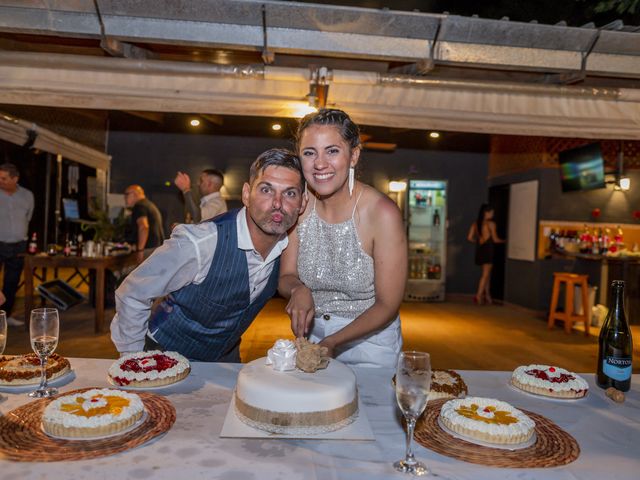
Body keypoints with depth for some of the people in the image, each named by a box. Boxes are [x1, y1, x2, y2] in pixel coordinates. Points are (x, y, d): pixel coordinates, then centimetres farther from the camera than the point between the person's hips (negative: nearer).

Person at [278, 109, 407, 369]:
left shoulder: (382, 213, -23)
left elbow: (387, 305, -18)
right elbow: (286, 278, -2)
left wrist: (332, 343, -24)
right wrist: (298, 289, -24)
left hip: (370, 340, -4)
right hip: (312, 336, 4)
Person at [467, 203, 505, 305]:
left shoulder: (475, 223, 5)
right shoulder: (491, 223, -11)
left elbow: (469, 237, 3)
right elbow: (495, 239, -7)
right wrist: (503, 241, 12)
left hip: (479, 250, 6)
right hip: (488, 250, -6)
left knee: (487, 273, 18)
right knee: (485, 274, 0)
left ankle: (487, 295, 24)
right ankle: (479, 295, -6)